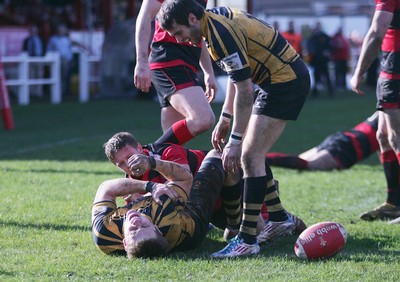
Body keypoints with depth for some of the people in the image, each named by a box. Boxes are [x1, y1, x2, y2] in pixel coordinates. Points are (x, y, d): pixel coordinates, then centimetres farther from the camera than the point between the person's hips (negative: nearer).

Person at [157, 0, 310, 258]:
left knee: (250, 156, -12)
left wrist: (235, 140, -20)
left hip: (286, 80, -10)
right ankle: (279, 218, 26)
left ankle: (247, 240, -12)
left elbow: (244, 89, -23)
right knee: (252, 153, 15)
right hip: (280, 79, 10)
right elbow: (237, 75, 19)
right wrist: (225, 118, 18)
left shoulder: (221, 33, -22)